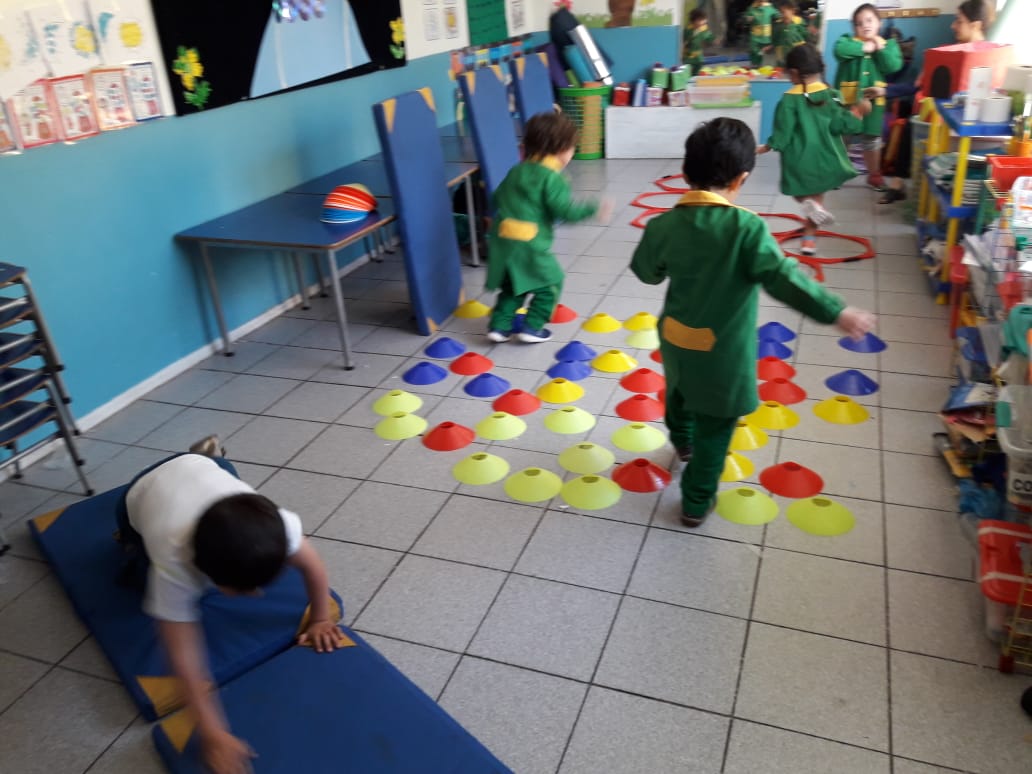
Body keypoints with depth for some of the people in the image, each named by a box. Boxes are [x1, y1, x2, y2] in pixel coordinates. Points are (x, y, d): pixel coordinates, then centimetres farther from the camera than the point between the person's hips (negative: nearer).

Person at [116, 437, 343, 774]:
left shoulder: (272, 523, -44)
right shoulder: (175, 563, -48)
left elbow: (312, 565, -23)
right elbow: (184, 656, -43)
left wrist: (320, 619, -13)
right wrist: (213, 734, -43)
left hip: (201, 468, 2)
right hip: (142, 495, -1)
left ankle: (207, 452, 39)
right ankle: (134, 541, 35)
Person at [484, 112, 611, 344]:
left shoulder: (516, 171, 13)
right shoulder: (551, 177, -9)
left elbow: (497, 197, 21)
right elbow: (565, 209, -15)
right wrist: (594, 208, -6)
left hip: (501, 239, 7)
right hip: (529, 244, -7)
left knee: (511, 285, 24)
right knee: (550, 282, 13)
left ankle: (499, 325, 20)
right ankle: (532, 327, 12)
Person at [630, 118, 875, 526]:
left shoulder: (664, 224, -11)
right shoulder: (746, 227, -24)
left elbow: (646, 271, 4)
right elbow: (783, 277, -31)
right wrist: (837, 311, -28)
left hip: (676, 339, 5)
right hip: (723, 350, -5)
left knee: (679, 393, 35)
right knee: (715, 428, 14)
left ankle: (682, 441, 63)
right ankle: (697, 502, 25)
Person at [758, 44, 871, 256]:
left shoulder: (789, 99, -13)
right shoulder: (831, 95, -5)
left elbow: (783, 131, -11)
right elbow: (841, 125, -8)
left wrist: (767, 147, 4)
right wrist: (857, 111, 8)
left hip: (799, 159, -2)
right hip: (824, 158, 3)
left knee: (801, 192, 20)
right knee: (817, 196, 17)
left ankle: (808, 203, -16)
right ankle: (809, 238, 17)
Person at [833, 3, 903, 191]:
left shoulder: (889, 45, 4)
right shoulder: (848, 40, -4)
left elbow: (893, 66, -10)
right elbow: (839, 50, -27)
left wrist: (880, 49, -16)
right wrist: (864, 48, -21)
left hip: (873, 100, 2)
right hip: (847, 99, -2)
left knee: (872, 139, 12)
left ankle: (874, 175, 26)